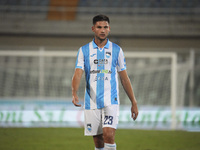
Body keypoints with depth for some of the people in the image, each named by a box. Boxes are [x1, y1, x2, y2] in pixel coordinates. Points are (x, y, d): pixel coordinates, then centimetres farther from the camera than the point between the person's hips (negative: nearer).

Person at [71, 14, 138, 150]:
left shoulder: (116, 50, 6)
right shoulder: (84, 50, 5)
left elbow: (124, 78, 11)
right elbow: (78, 74, -7)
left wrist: (134, 103, 10)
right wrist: (74, 93, -27)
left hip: (111, 101, -1)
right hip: (92, 102, 1)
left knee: (108, 134, -20)